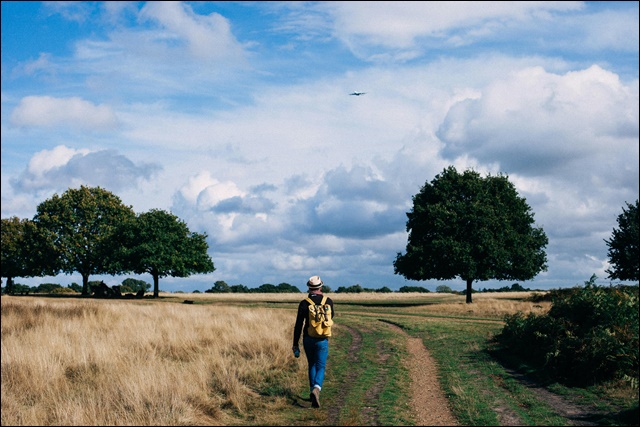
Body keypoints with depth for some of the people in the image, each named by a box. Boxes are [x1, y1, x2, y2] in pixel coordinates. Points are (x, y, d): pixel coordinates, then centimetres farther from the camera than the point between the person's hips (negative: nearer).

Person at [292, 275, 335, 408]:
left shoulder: (304, 303, -7)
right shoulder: (328, 301, -3)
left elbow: (298, 325, -7)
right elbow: (332, 315, 18)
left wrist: (295, 344, 0)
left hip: (308, 339, 1)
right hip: (322, 340, -1)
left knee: (312, 366, 20)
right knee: (321, 367, 3)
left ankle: (312, 392, 23)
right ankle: (316, 389, -24)